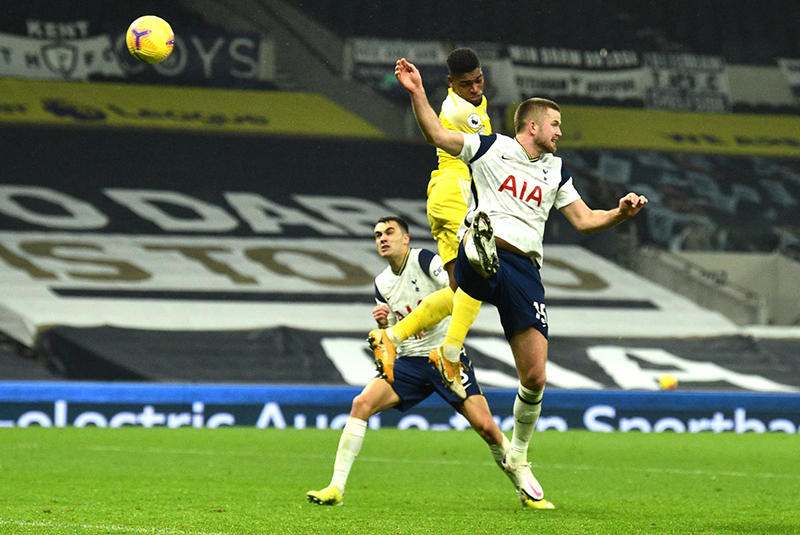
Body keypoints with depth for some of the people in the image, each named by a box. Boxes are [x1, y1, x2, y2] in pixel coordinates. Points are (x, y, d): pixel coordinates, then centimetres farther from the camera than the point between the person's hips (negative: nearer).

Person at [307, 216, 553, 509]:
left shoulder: (424, 260, -7)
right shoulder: (382, 283, 10)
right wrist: (384, 323, -6)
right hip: (410, 363, 4)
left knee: (486, 427, -12)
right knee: (362, 403, -16)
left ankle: (527, 489, 9)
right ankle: (336, 488, -14)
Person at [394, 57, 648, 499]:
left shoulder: (555, 171, 21)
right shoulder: (491, 149, 8)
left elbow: (584, 220, 22)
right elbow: (437, 135, 0)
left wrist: (620, 213, 4)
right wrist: (417, 94, -12)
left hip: (524, 270, 0)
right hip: (480, 262, 0)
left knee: (535, 377, -1)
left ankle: (518, 456, 13)